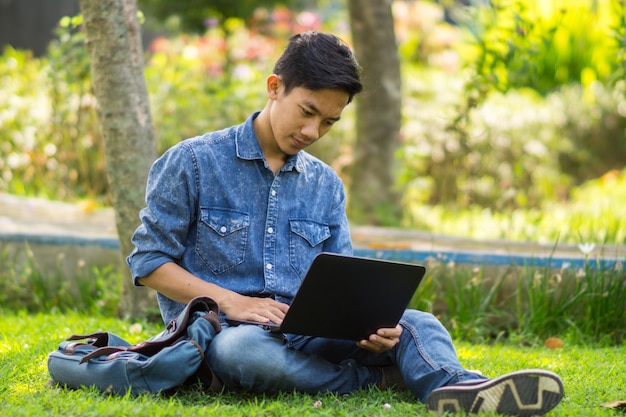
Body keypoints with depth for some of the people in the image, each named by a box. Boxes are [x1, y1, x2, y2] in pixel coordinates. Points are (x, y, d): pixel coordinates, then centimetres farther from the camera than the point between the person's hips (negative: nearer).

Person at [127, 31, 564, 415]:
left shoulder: (326, 185, 17)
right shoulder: (192, 162, 1)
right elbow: (148, 261, 0)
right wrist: (232, 303, -16)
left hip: (305, 331, 5)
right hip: (222, 334, -5)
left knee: (416, 323, -20)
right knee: (248, 350, -42)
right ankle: (376, 378, -24)